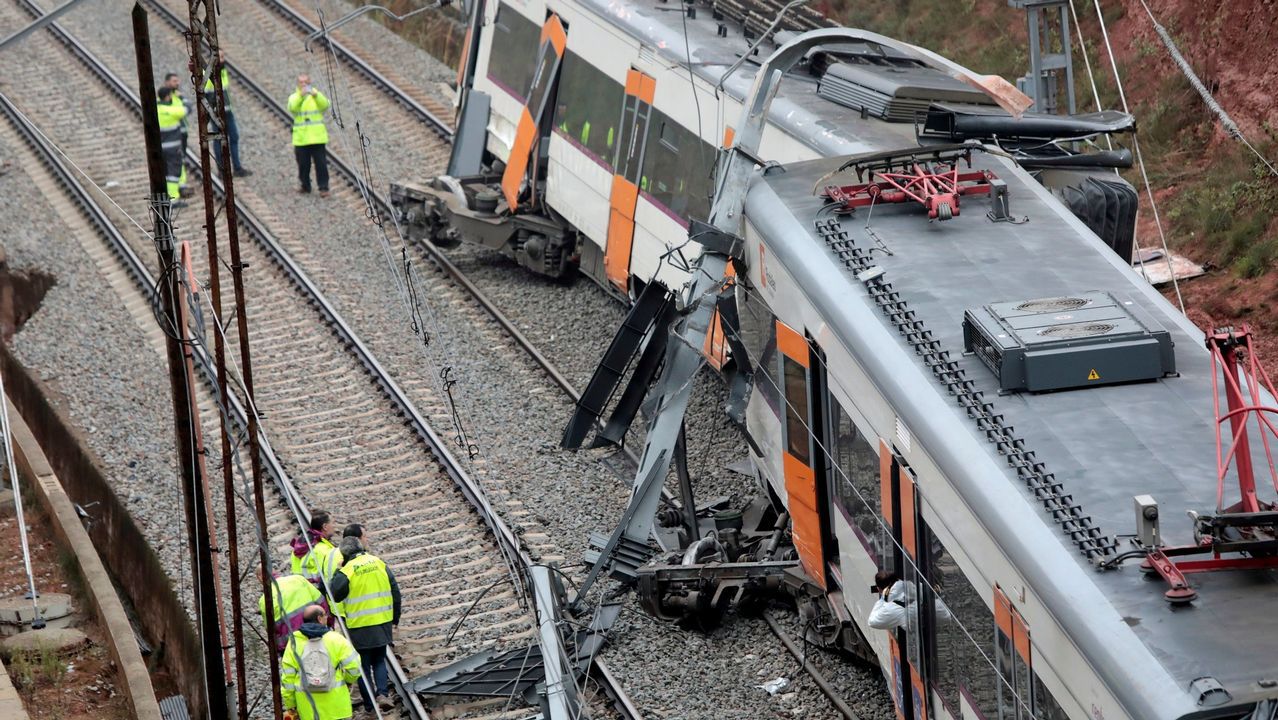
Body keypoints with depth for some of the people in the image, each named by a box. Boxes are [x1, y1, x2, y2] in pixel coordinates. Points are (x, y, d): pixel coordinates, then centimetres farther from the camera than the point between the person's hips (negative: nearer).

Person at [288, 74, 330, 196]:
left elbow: (325, 105, -13)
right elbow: (292, 107, -16)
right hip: (301, 138, 1)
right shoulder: (294, 97, 6)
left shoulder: (317, 95, 7)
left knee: (321, 163, -4)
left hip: (317, 137, -1)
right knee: (303, 163, 6)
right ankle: (305, 185, 22)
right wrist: (301, 95, -31)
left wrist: (315, 95, -30)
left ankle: (323, 187, -1)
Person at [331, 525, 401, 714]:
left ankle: (369, 703, 13)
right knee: (379, 661, 17)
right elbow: (395, 592, 4)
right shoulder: (379, 563, 0)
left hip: (359, 627, -3)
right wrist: (395, 619, 15)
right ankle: (382, 693, -3)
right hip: (383, 623, 3)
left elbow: (335, 597, -8)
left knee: (364, 665, 9)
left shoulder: (346, 572, -12)